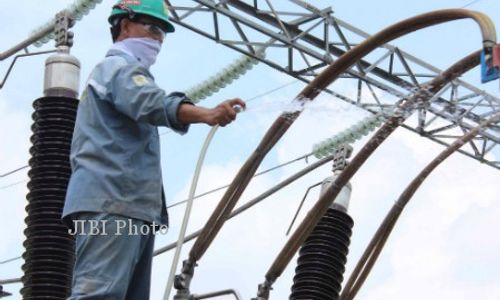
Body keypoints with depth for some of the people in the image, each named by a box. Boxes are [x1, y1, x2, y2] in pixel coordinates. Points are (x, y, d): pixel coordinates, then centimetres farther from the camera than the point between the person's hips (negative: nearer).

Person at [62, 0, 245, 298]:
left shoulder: (109, 72, 33)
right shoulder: (120, 66, -1)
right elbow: (150, 103, -23)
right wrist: (206, 114, -39)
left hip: (130, 205, 10)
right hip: (112, 201, -10)